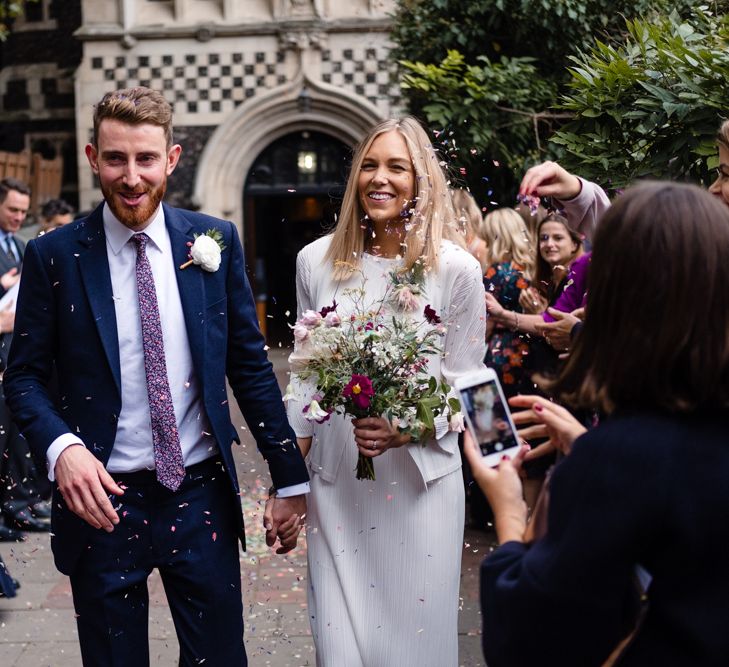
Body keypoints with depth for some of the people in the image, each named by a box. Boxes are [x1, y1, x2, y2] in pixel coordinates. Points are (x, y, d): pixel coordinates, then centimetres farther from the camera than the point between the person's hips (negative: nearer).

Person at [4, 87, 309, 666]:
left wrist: (292, 480, 4)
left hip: (203, 496, 1)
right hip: (103, 500, -1)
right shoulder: (53, 257, -3)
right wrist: (62, 446, -19)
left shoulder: (215, 242, 1)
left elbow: (250, 365, 5)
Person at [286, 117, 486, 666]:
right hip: (335, 480, 2)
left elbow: (466, 383, -2)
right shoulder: (317, 261, 2)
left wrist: (406, 429, -20)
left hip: (420, 480, -2)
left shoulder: (456, 268, -7)